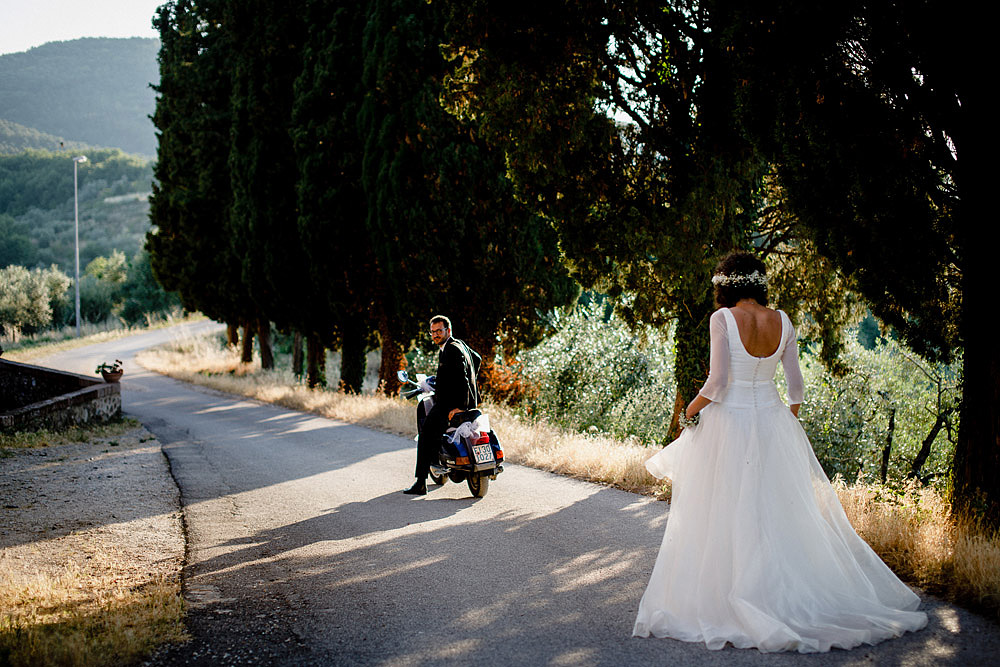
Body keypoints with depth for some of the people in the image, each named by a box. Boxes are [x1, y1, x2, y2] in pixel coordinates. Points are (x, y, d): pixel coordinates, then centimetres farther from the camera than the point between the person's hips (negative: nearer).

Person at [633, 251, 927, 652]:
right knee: (782, 508, 12)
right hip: (772, 422, 5)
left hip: (728, 421, -5)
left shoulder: (723, 318, -12)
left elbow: (718, 381, -17)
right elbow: (795, 385, 7)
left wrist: (692, 407, 0)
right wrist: (789, 421, 23)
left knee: (725, 512, 3)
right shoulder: (782, 322, 2)